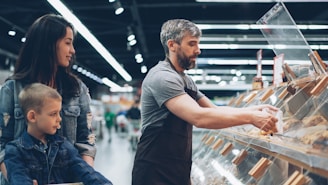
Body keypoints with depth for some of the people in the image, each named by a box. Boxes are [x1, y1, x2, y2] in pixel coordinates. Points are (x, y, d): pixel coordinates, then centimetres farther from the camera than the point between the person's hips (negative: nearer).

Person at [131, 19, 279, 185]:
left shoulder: (186, 80, 15)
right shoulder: (162, 77, -18)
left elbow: (214, 109, 15)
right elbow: (199, 117, -28)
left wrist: (253, 109, 0)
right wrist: (250, 117, -24)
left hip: (179, 170, 9)